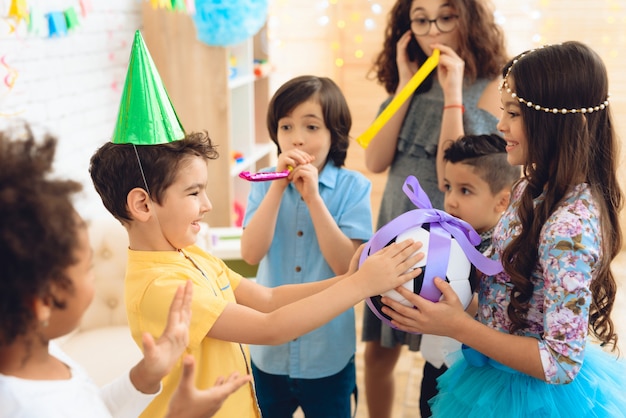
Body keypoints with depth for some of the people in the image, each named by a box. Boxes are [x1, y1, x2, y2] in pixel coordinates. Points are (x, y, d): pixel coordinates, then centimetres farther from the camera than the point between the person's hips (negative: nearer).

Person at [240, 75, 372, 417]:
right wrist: (279, 186, -21)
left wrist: (312, 196, -24)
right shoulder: (265, 183, -4)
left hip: (330, 353, -2)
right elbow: (251, 254, -16)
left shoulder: (353, 187, -10)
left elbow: (347, 266, -19)